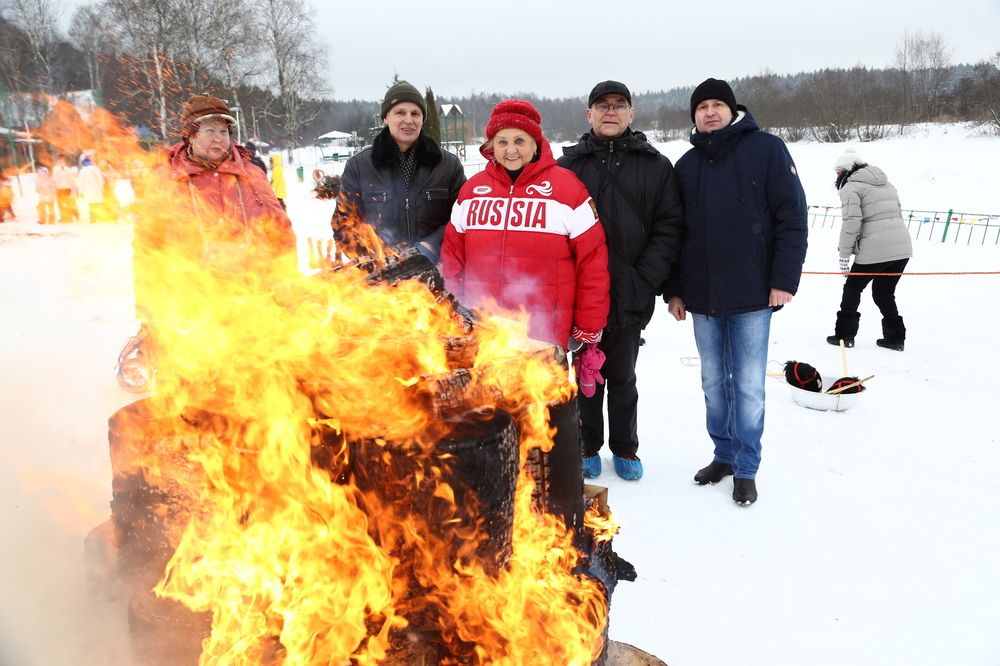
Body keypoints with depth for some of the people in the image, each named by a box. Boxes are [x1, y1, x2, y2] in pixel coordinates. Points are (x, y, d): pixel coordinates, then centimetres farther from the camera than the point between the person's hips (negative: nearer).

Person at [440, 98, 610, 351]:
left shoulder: (567, 187, -3)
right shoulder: (472, 189, 9)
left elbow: (592, 262, -3)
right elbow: (452, 255, 13)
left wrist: (588, 328, -1)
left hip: (544, 336, -3)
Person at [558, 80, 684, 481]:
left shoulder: (655, 165, 5)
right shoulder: (569, 164, 4)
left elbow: (669, 227, -1)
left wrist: (644, 279, -12)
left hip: (631, 295, 0)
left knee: (622, 376, 13)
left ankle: (625, 449, 30)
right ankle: (589, 447, 28)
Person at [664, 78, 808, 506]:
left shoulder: (766, 149, 0)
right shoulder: (686, 165, 11)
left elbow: (792, 217, -5)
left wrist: (784, 279, -11)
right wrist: (673, 290, 8)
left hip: (753, 295, -4)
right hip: (702, 297, 4)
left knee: (748, 386, 2)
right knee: (714, 383, 12)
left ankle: (746, 469, 16)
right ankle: (724, 455, 28)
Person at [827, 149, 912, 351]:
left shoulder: (850, 187, -3)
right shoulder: (886, 183, 22)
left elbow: (851, 222, -13)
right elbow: (898, 213, 21)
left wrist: (844, 255, -8)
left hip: (875, 250, -7)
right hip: (903, 248, 7)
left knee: (852, 289, 11)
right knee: (884, 293, 18)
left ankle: (845, 335, 14)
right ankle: (895, 337, 16)